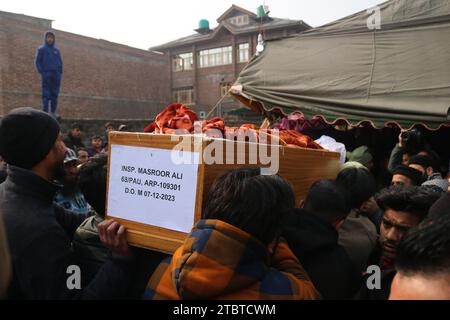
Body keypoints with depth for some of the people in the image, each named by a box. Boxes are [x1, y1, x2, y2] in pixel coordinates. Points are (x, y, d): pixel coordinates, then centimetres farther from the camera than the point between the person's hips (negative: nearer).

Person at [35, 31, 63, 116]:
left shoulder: (57, 50, 14)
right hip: (46, 75, -3)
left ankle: (53, 112, 7)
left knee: (55, 95, 3)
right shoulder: (41, 49, 5)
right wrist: (41, 72, -9)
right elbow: (37, 62, 2)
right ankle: (45, 112, -6)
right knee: (46, 95, -6)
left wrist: (60, 73, 4)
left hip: (56, 75, 3)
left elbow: (60, 62, 16)